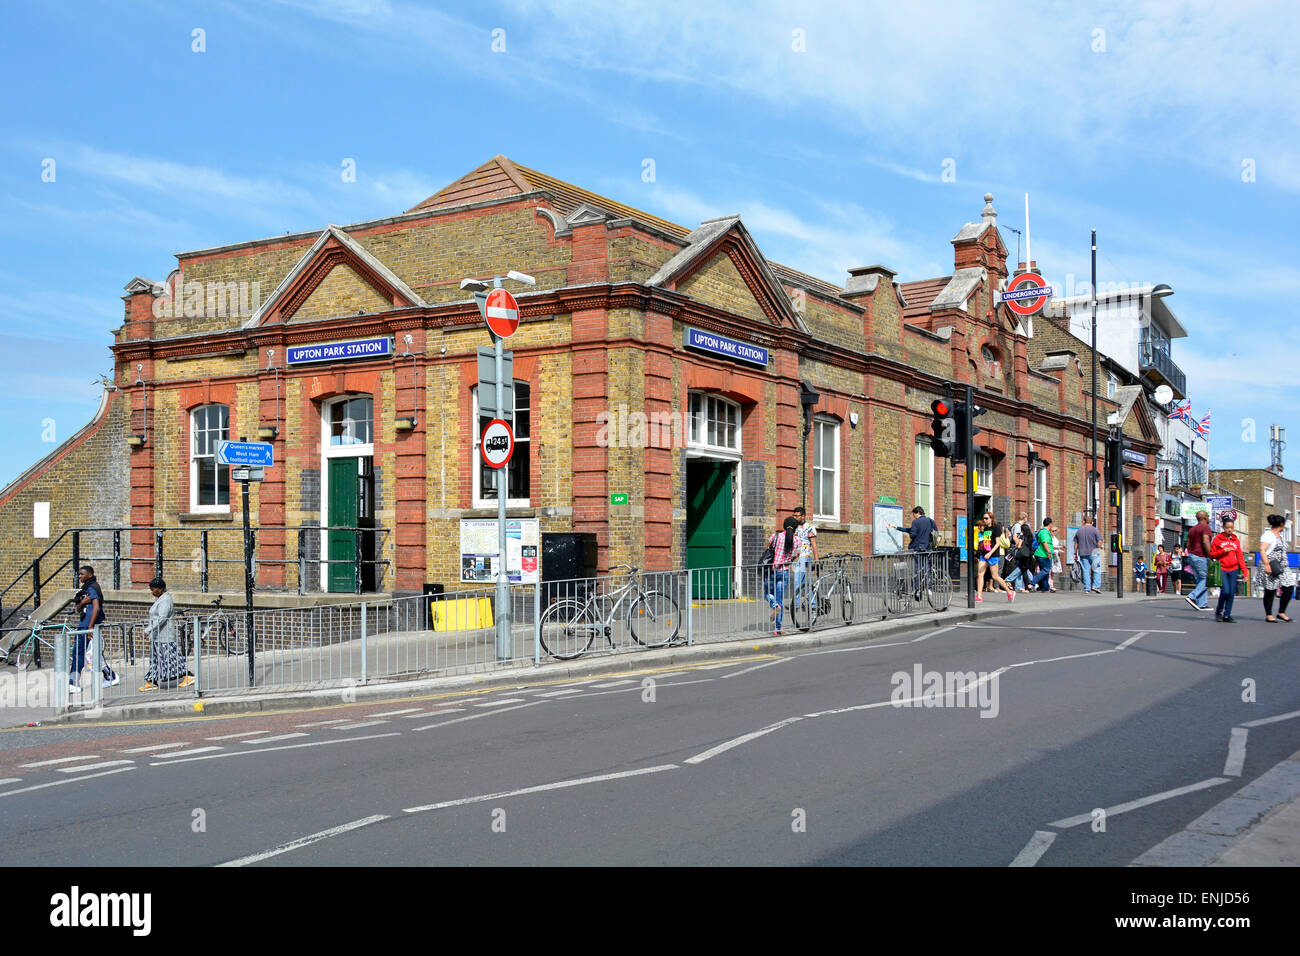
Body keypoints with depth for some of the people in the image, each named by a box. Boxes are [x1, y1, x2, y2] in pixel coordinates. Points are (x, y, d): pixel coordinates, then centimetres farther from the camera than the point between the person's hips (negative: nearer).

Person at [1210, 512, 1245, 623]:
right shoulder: (1218, 538, 1)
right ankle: (1219, 610, 10)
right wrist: (1223, 551, -13)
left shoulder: (1236, 540, 10)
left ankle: (1227, 615, 10)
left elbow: (1240, 556, 9)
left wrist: (1244, 570, 3)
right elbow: (1212, 554, 2)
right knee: (1225, 591, -14)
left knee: (1231, 593, 2)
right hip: (1222, 569, -4)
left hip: (1233, 570, 4)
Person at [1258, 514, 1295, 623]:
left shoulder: (1279, 536, 20)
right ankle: (1268, 615, 6)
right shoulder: (1268, 535, -9)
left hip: (1282, 567, 8)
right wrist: (1266, 564, -25)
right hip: (1270, 567, -8)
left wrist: (1284, 565, 22)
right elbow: (1262, 550, -17)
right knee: (1270, 591, -3)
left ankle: (1281, 612, 8)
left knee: (1289, 588, -2)